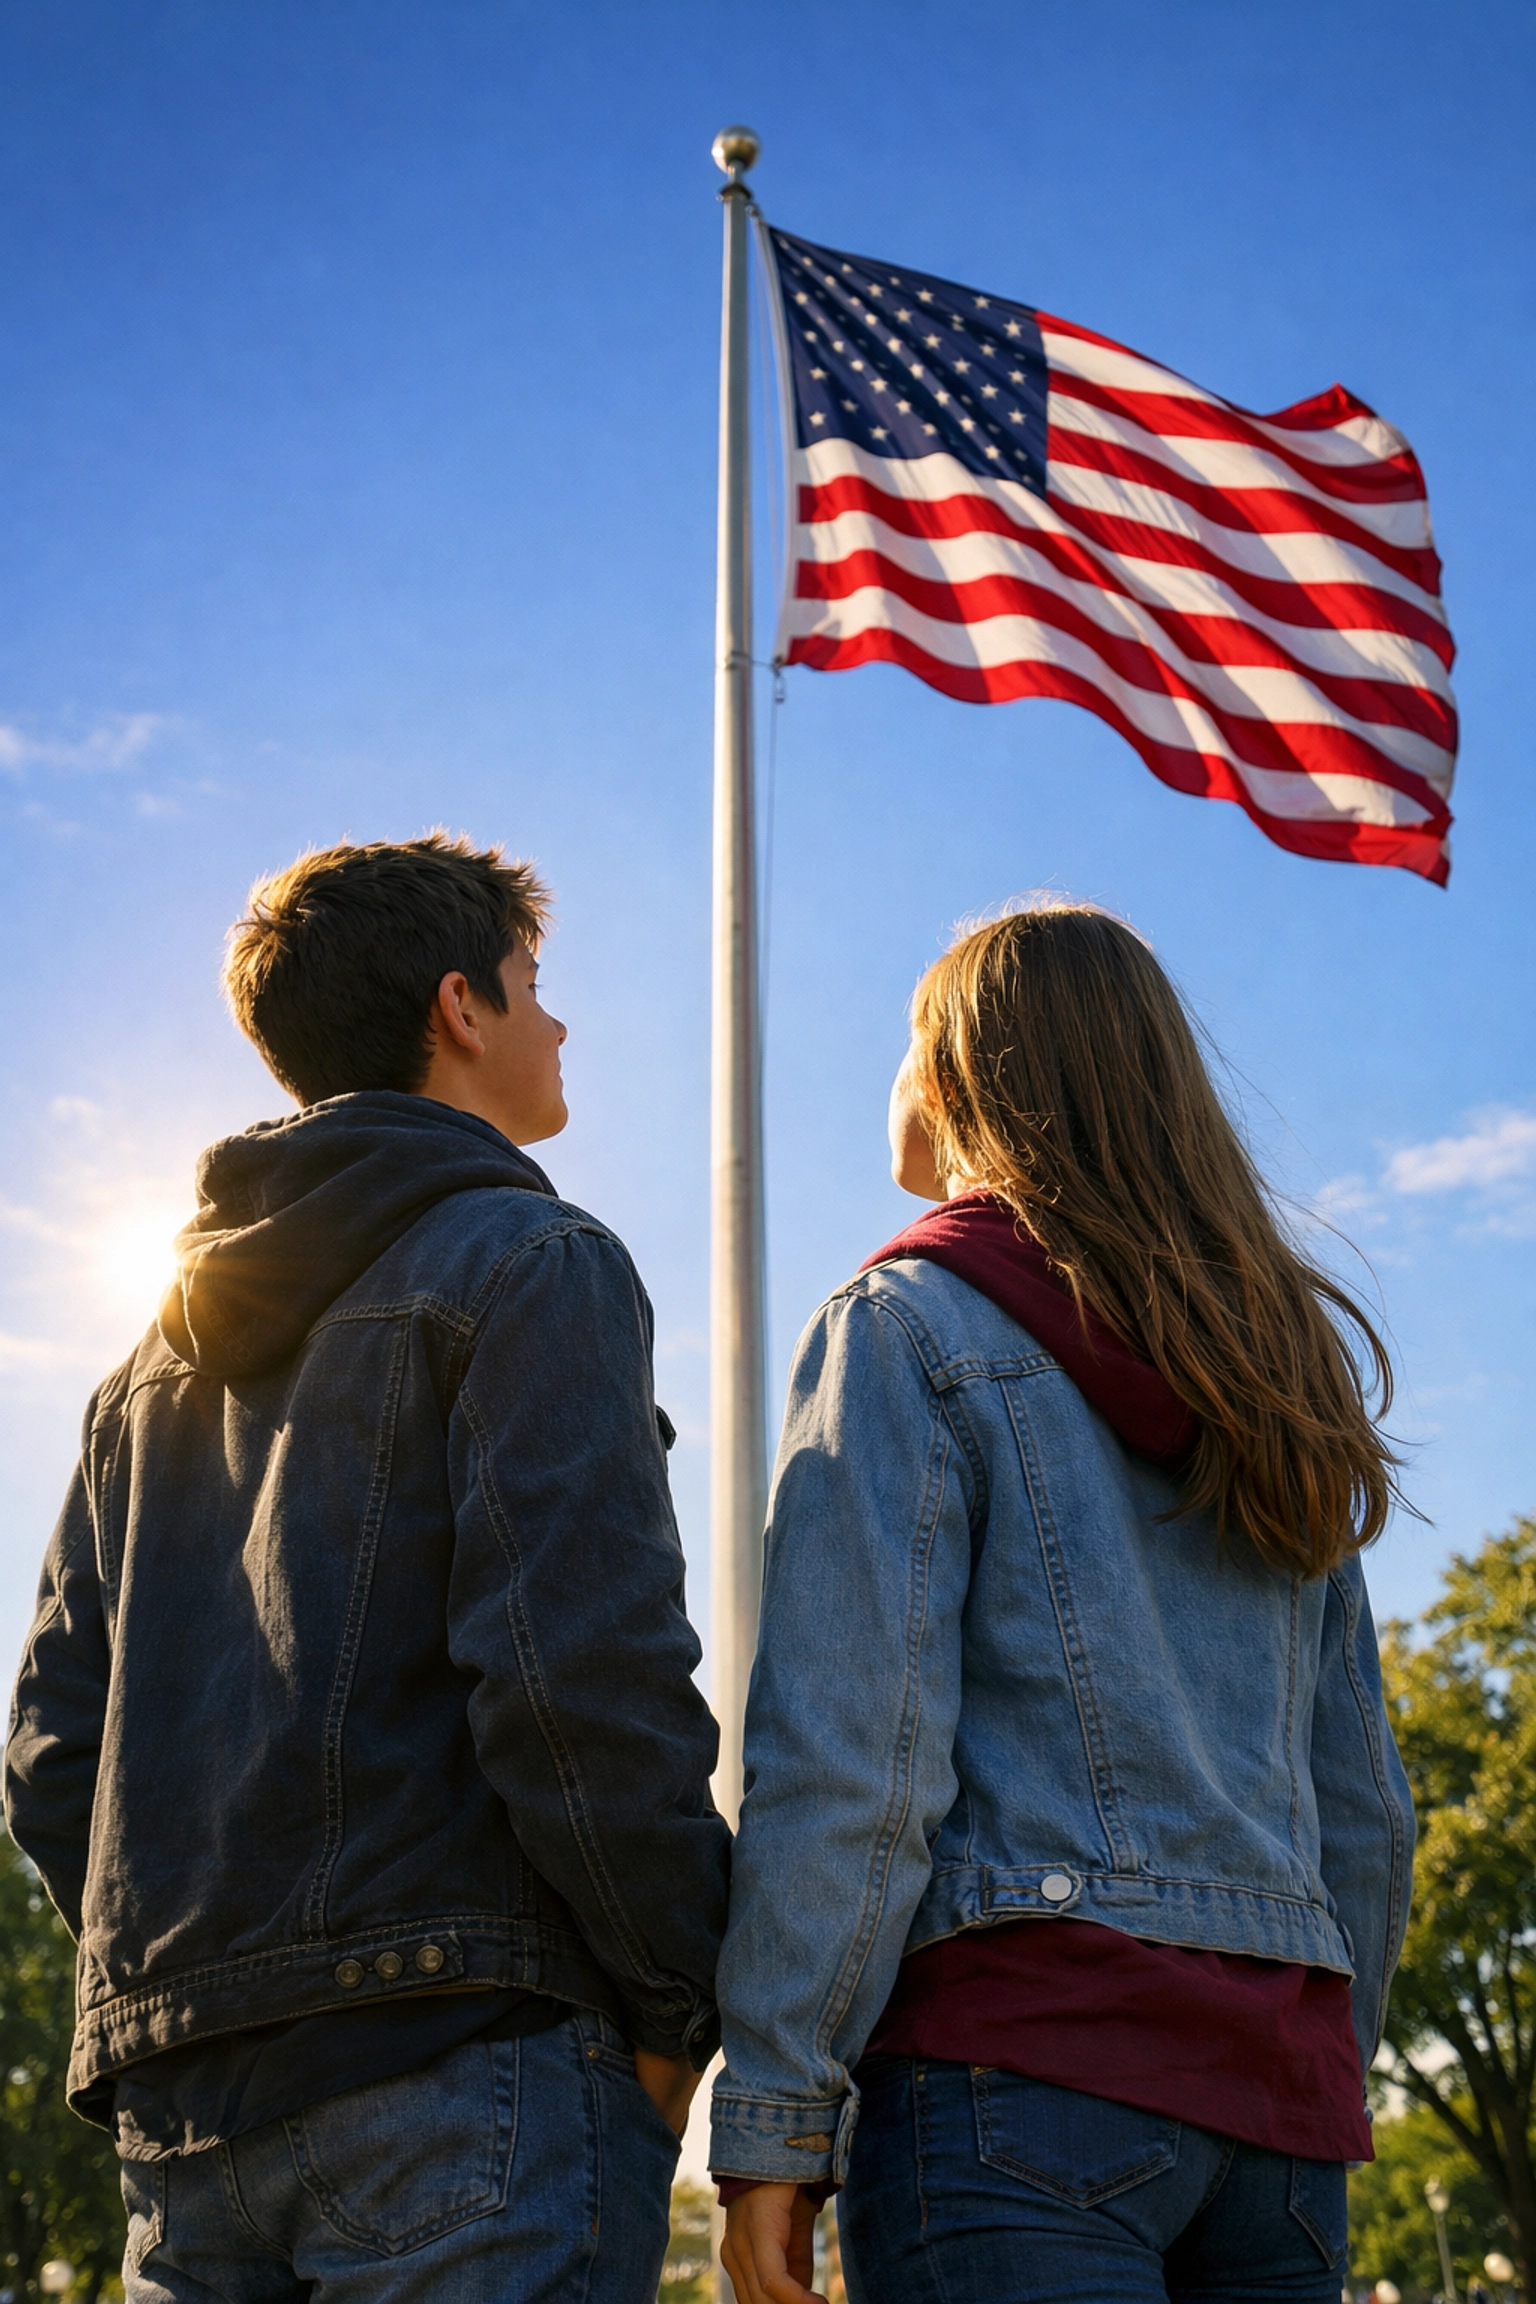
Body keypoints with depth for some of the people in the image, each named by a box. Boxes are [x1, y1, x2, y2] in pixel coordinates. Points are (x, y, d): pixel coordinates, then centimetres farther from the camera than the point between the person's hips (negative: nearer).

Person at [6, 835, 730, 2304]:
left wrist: (180, 1975, 17)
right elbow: (584, 1673, -16)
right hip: (462, 2066, -7)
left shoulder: (157, 1367, 20)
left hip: (181, 2097, 8)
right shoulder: (527, 1263, -3)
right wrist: (678, 2008, -6)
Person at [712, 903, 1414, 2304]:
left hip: (1023, 2048, -6)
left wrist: (773, 2125, -9)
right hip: (1272, 2091, 7)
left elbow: (847, 1759, -11)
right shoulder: (1277, 1374, 18)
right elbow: (1361, 1805, 18)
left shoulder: (905, 1327, -1)